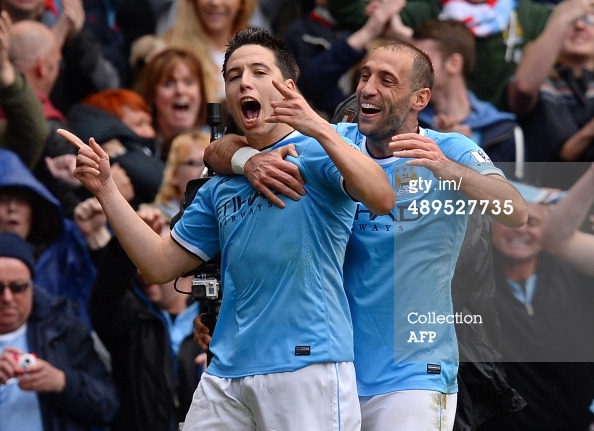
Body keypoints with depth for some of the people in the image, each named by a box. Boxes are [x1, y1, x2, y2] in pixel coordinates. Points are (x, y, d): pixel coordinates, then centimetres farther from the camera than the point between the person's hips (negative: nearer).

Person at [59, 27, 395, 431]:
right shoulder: (221, 186, 21)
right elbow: (161, 264, 21)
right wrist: (105, 188, 14)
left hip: (307, 364, -6)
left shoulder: (315, 152, 1)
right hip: (226, 374, 6)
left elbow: (383, 200, -17)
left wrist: (320, 129, -29)